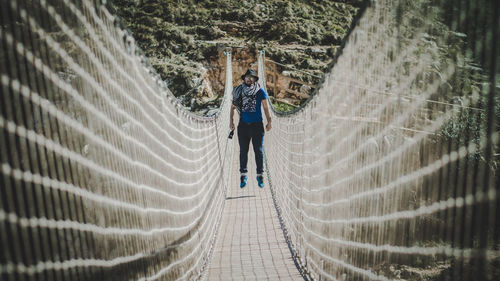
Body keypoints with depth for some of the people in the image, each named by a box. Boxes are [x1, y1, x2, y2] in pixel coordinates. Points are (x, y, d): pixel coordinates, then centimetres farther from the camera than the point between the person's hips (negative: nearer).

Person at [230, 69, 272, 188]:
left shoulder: (260, 91, 2)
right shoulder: (239, 91, 6)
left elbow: (266, 108, 5)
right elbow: (233, 107, 12)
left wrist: (269, 122, 1)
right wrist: (231, 121, 4)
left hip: (257, 125, -1)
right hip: (243, 125, 2)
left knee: (258, 150, 2)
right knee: (243, 151, 4)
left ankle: (260, 175, 12)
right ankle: (243, 174, 14)